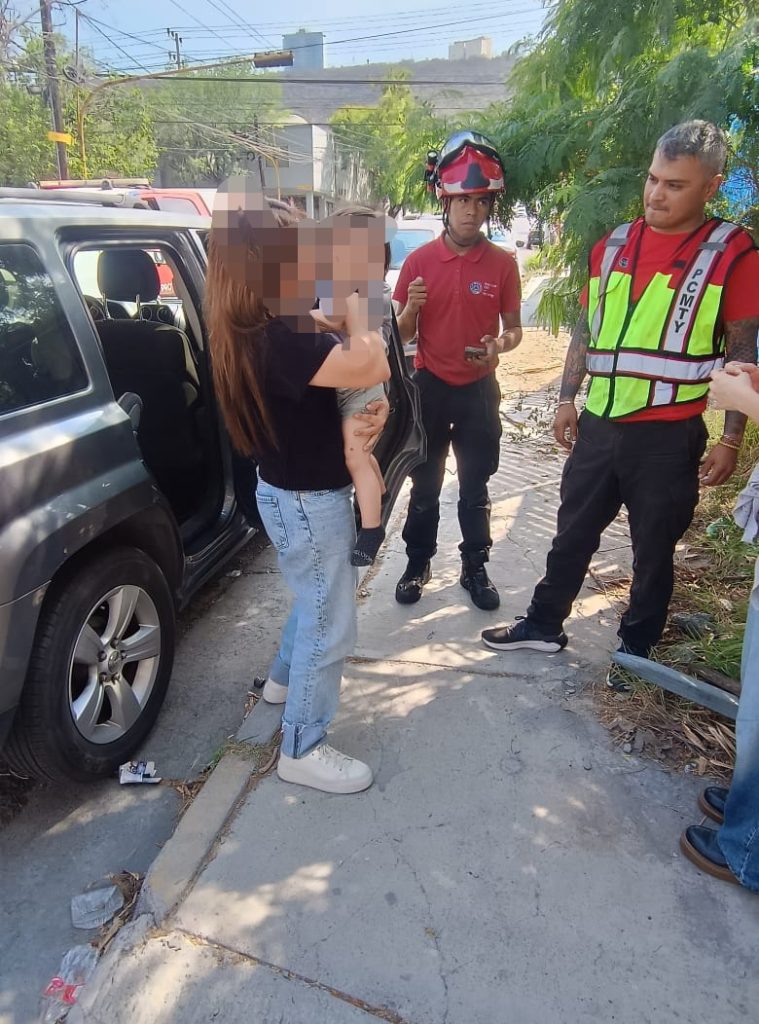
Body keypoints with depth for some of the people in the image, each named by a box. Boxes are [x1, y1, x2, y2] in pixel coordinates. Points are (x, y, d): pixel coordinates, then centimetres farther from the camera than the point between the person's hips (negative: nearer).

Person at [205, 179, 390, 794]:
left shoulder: (269, 327, 4)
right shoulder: (276, 338, -28)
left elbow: (343, 381, 9)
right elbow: (373, 368, -34)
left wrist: (374, 410, -10)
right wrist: (356, 312, -17)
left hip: (297, 490, 10)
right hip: (306, 500, -10)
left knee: (316, 599, 29)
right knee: (330, 624, 3)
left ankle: (286, 679, 52)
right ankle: (303, 752, 21)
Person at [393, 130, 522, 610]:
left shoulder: (503, 263, -2)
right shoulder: (419, 260, -2)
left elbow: (514, 328, 4)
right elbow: (403, 334, 1)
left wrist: (500, 345, -18)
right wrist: (411, 307, -20)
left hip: (479, 389, 0)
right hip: (430, 386, 0)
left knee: (475, 487, 10)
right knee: (425, 485, 10)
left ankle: (475, 568, 23)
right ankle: (418, 564, 25)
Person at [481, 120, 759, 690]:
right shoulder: (614, 246, 8)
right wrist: (567, 398, 11)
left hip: (670, 434, -4)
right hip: (599, 423, 4)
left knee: (653, 550, 11)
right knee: (573, 534, 15)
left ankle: (637, 649, 30)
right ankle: (544, 625, 33)